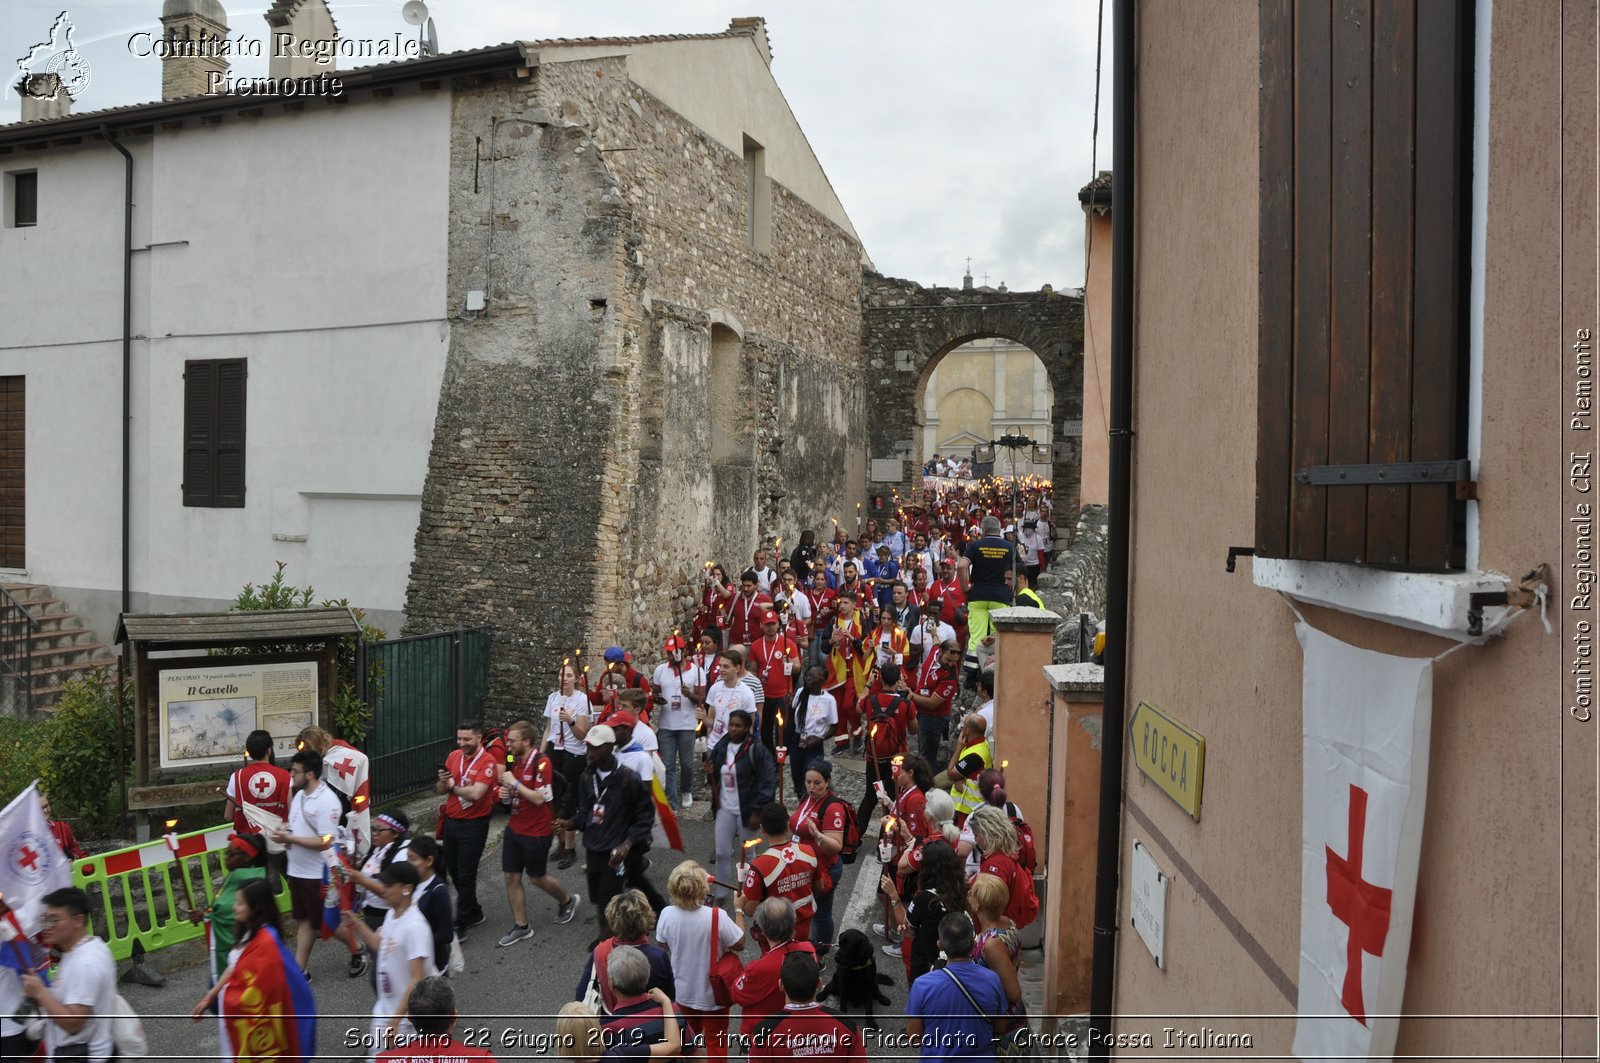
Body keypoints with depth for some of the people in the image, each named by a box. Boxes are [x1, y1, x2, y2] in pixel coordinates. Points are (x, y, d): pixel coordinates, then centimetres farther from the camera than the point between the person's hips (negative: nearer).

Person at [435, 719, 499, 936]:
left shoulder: (487, 762, -15)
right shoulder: (454, 756, 4)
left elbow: (475, 793, -27)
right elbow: (440, 791, 8)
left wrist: (453, 787, -11)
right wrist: (443, 781, -14)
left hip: (474, 825, -7)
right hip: (451, 821, 7)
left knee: (465, 875, -3)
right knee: (453, 871, 17)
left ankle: (461, 925, 6)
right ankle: (474, 912, 34)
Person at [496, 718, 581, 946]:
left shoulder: (541, 762, -19)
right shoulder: (515, 761, 5)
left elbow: (540, 798, -26)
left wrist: (514, 783, -22)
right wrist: (505, 793, -2)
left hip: (537, 832, -7)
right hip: (515, 828, 7)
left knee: (537, 877, 8)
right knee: (511, 877, 6)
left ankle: (567, 900, 35)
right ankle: (521, 927, 17)